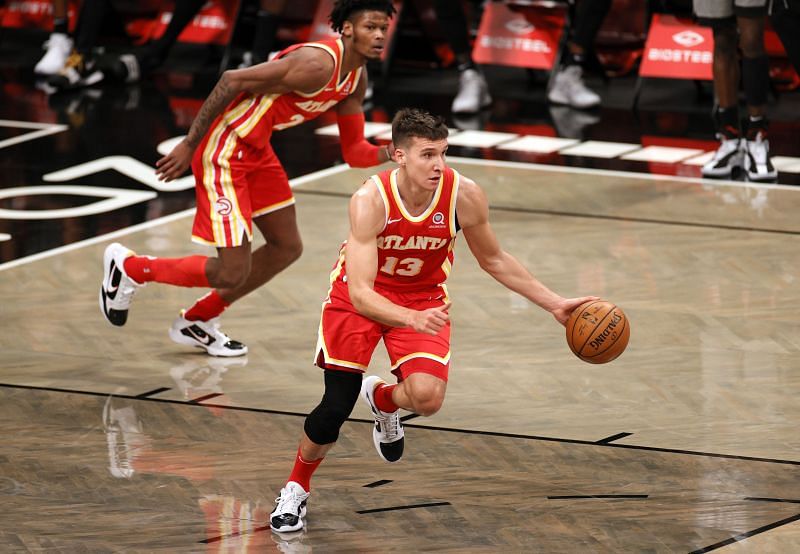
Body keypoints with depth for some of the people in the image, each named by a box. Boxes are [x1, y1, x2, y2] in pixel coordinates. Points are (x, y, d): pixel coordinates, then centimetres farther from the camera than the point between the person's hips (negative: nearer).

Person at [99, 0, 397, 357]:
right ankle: (129, 267, 12)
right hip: (226, 150, -10)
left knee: (287, 248, 19)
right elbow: (233, 80, -25)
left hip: (256, 152, 10)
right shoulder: (317, 65, -25)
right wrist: (190, 146, -22)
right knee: (232, 273, -9)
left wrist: (388, 153, -12)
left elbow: (353, 152, 11)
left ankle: (197, 323, 32)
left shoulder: (355, 80, 5)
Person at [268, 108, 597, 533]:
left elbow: (493, 260, -3)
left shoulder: (464, 196, -24)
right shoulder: (370, 200, -32)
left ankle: (383, 399, 17)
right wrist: (412, 320, -53)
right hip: (359, 298, -2)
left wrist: (553, 304, -6)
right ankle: (296, 489, 21)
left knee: (427, 397, -22)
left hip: (424, 297, 2)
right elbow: (360, 293, -36)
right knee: (336, 407, -9)